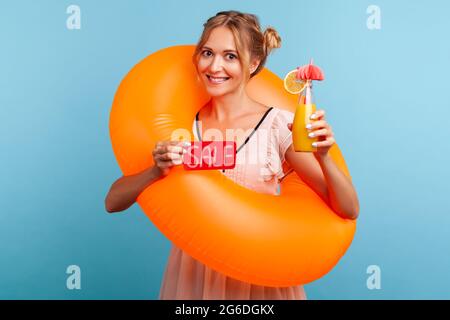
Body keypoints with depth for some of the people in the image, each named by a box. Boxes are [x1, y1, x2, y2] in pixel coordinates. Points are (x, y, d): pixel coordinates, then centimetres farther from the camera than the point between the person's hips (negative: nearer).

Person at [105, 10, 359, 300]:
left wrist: (323, 157, -31)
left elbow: (349, 211, -14)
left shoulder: (278, 124, -13)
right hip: (193, 277, 2)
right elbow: (113, 202, -10)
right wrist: (156, 171, -28)